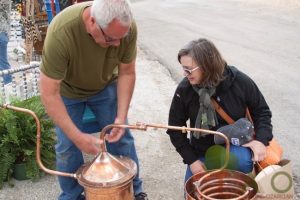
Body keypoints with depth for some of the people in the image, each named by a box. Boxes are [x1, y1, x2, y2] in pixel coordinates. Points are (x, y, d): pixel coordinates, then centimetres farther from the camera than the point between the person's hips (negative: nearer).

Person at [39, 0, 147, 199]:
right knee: (67, 147, 0)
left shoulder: (127, 27, -30)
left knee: (121, 137, 5)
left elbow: (127, 73, -14)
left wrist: (121, 117, -20)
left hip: (106, 86, 2)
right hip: (67, 89, -2)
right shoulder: (61, 32, -40)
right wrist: (77, 136, -33)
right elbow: (49, 93, -33)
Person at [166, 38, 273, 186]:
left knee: (243, 162, -32)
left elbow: (262, 111, -2)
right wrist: (191, 160, -9)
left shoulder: (239, 81, -17)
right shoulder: (184, 88, -16)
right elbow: (175, 127, -5)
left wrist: (261, 139, -18)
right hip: (201, 152, 2)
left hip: (235, 146, -1)